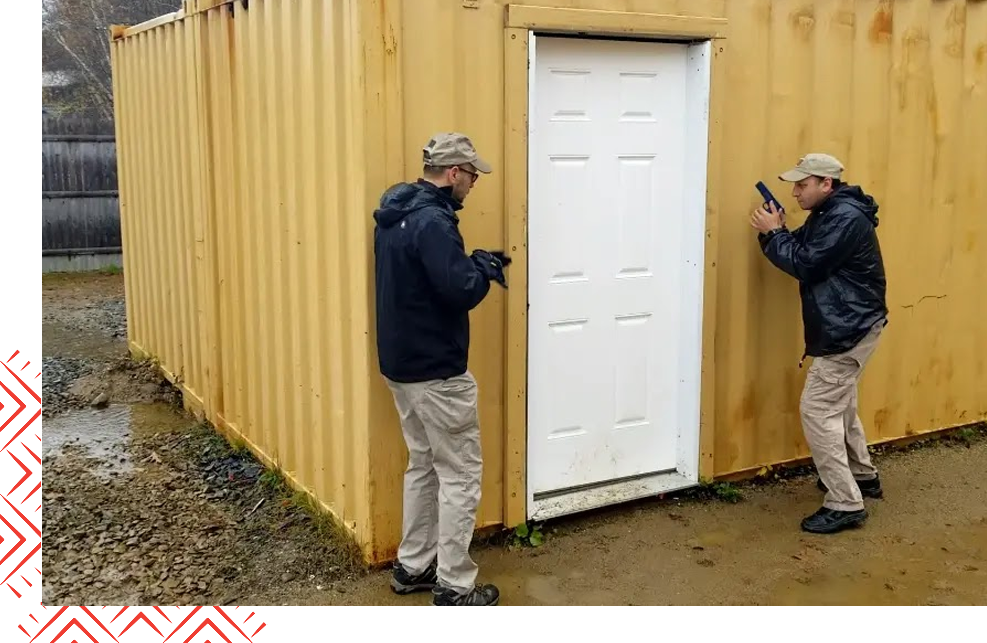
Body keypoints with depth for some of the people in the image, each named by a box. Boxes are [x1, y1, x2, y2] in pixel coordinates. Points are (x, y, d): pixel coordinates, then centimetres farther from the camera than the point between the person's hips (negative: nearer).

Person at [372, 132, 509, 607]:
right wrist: (485, 268, -7)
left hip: (400, 364, 10)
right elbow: (460, 291, -26)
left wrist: (472, 264, 10)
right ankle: (454, 587, 8)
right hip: (436, 372, -10)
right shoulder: (432, 221, -21)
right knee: (460, 474, 1)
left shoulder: (394, 214, 10)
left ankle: (412, 566, 29)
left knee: (423, 465, 20)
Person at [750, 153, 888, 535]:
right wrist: (776, 232, -7)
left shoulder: (846, 218, -20)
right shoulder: (828, 214, 14)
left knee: (818, 410, -12)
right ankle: (862, 476, 40)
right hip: (844, 327, 11)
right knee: (839, 404, 23)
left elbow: (806, 265, -22)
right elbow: (802, 252, 12)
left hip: (849, 330, -11)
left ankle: (846, 504, -8)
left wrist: (773, 233, -12)